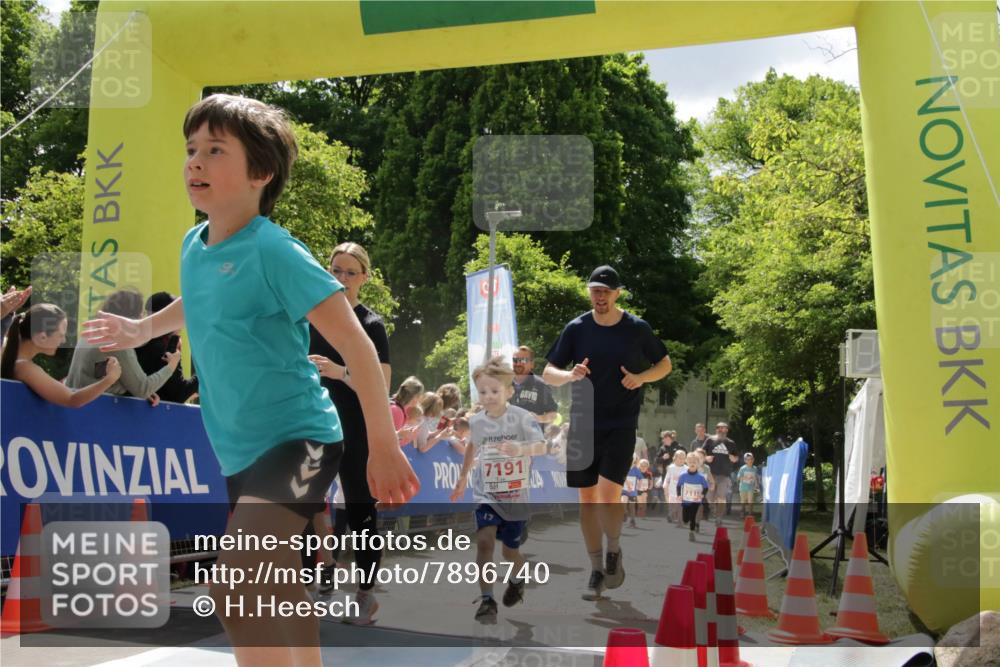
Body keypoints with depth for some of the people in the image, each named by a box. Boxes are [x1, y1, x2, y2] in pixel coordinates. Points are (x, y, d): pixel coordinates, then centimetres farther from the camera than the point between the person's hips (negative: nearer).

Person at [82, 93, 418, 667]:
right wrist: (144, 329, 30)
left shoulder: (274, 250, -19)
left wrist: (384, 447, -20)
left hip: (298, 440, -9)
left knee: (235, 589, -25)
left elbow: (356, 345, -20)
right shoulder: (195, 245, 4)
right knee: (276, 593, 21)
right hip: (241, 450, 9)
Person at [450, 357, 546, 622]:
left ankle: (518, 580, 48)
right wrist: (463, 477, 27)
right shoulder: (476, 422, -3)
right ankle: (487, 601, -12)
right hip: (485, 494, 2)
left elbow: (541, 447, -28)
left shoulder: (522, 418, -16)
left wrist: (520, 449, -48)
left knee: (510, 551, 14)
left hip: (516, 496, -2)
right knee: (484, 541, -21)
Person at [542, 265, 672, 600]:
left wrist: (641, 377, -9)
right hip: (583, 425, 2)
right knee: (587, 498, 6)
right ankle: (597, 569, 20)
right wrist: (570, 375, -19)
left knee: (609, 494, -15)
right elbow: (548, 373, 3)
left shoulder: (637, 329, -1)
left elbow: (665, 364, 11)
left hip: (621, 425, -2)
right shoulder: (576, 328, 1)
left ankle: (614, 551, 13)